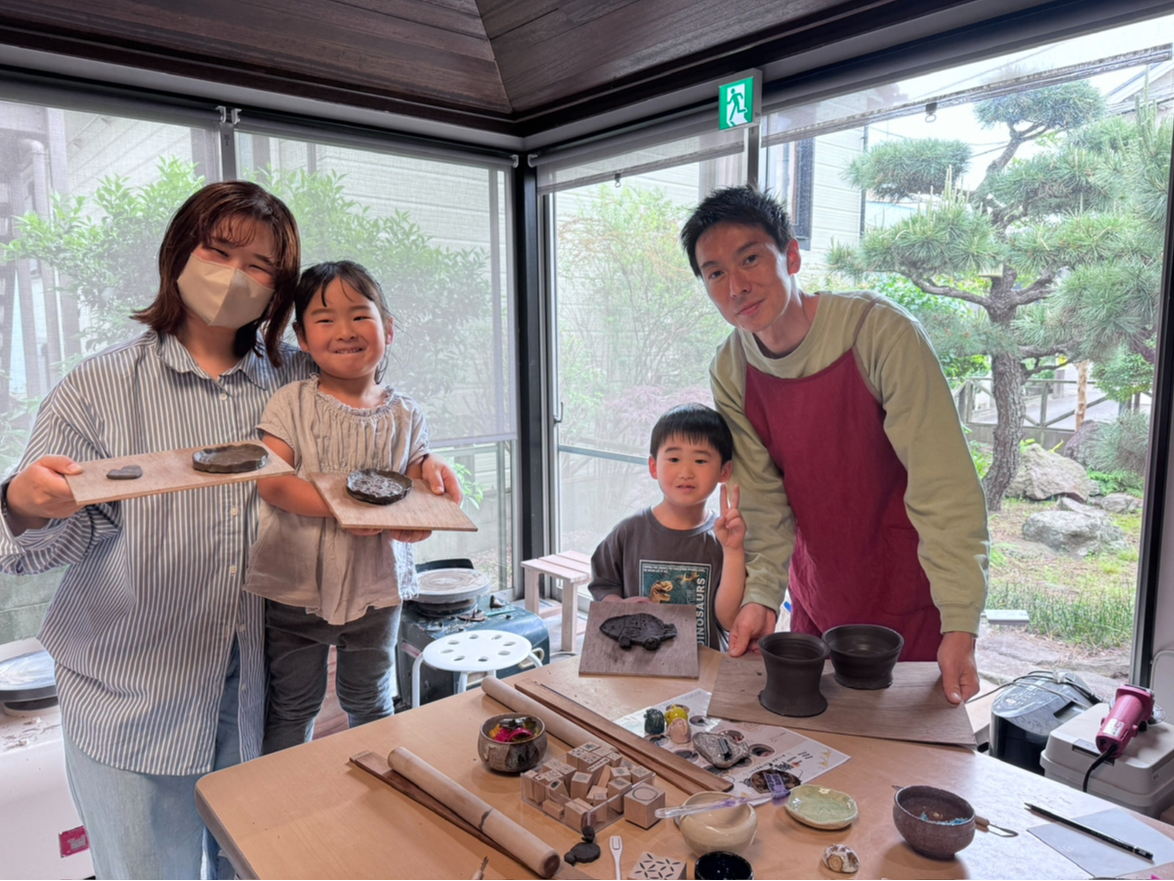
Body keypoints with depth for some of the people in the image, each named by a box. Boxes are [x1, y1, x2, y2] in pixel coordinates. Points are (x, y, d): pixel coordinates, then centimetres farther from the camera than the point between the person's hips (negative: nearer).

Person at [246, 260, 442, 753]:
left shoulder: (403, 415, 1)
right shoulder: (291, 403, -7)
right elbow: (272, 483, -16)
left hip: (376, 586, 2)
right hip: (295, 585, -2)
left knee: (370, 702, 20)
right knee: (292, 708, 14)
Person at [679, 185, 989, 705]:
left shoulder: (882, 333, -24)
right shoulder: (730, 372, -8)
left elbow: (945, 490, -25)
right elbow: (762, 500, -5)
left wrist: (959, 628, -28)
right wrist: (761, 597, -18)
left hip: (911, 604, -4)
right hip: (817, 604, 4)